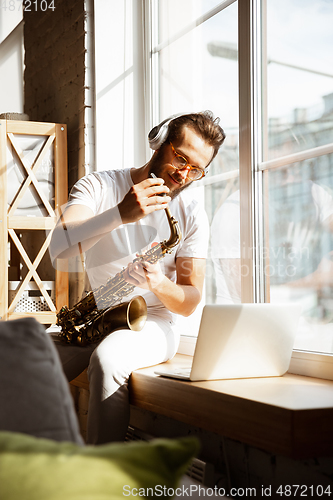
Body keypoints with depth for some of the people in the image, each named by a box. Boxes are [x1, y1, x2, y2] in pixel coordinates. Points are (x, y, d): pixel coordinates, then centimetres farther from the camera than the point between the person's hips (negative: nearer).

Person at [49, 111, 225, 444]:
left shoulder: (192, 215, 0)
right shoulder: (97, 186, -1)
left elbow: (189, 302, -1)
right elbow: (60, 247, -20)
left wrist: (158, 283, -24)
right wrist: (121, 214, -35)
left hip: (153, 325, -1)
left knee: (107, 358, -35)